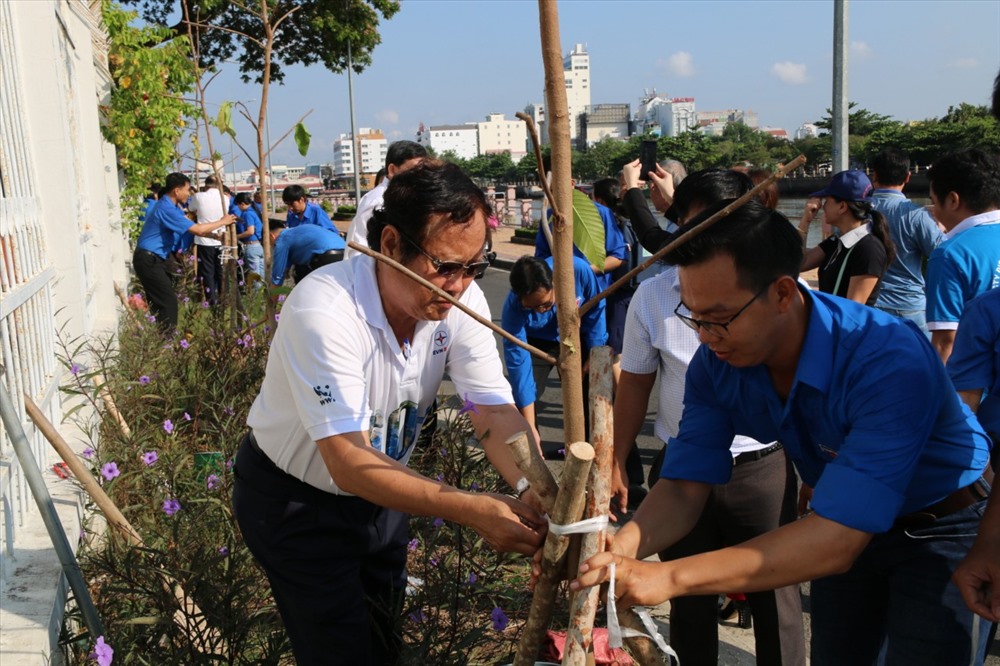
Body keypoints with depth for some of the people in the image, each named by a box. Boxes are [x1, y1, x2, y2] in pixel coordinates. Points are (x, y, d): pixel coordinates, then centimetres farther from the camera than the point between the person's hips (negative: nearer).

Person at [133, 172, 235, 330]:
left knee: (159, 301, 13)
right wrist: (222, 222, -10)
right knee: (168, 301, -9)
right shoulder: (166, 209, -22)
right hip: (149, 260, -10)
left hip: (156, 259, 10)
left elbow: (194, 228, 13)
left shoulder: (171, 207, 12)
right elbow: (198, 230, -22)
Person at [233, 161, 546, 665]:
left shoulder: (462, 299, -16)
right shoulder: (323, 310, -34)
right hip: (296, 500, -5)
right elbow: (350, 464, -37)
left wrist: (537, 493, -38)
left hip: (380, 489, 6)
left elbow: (496, 415, -18)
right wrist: (470, 510, -46)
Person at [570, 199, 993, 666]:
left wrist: (668, 578, -47)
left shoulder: (891, 362, -39)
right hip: (843, 520, 5)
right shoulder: (716, 364, -19)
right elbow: (684, 488, -16)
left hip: (944, 526, -5)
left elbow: (835, 542, -43)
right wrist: (621, 549, -38)